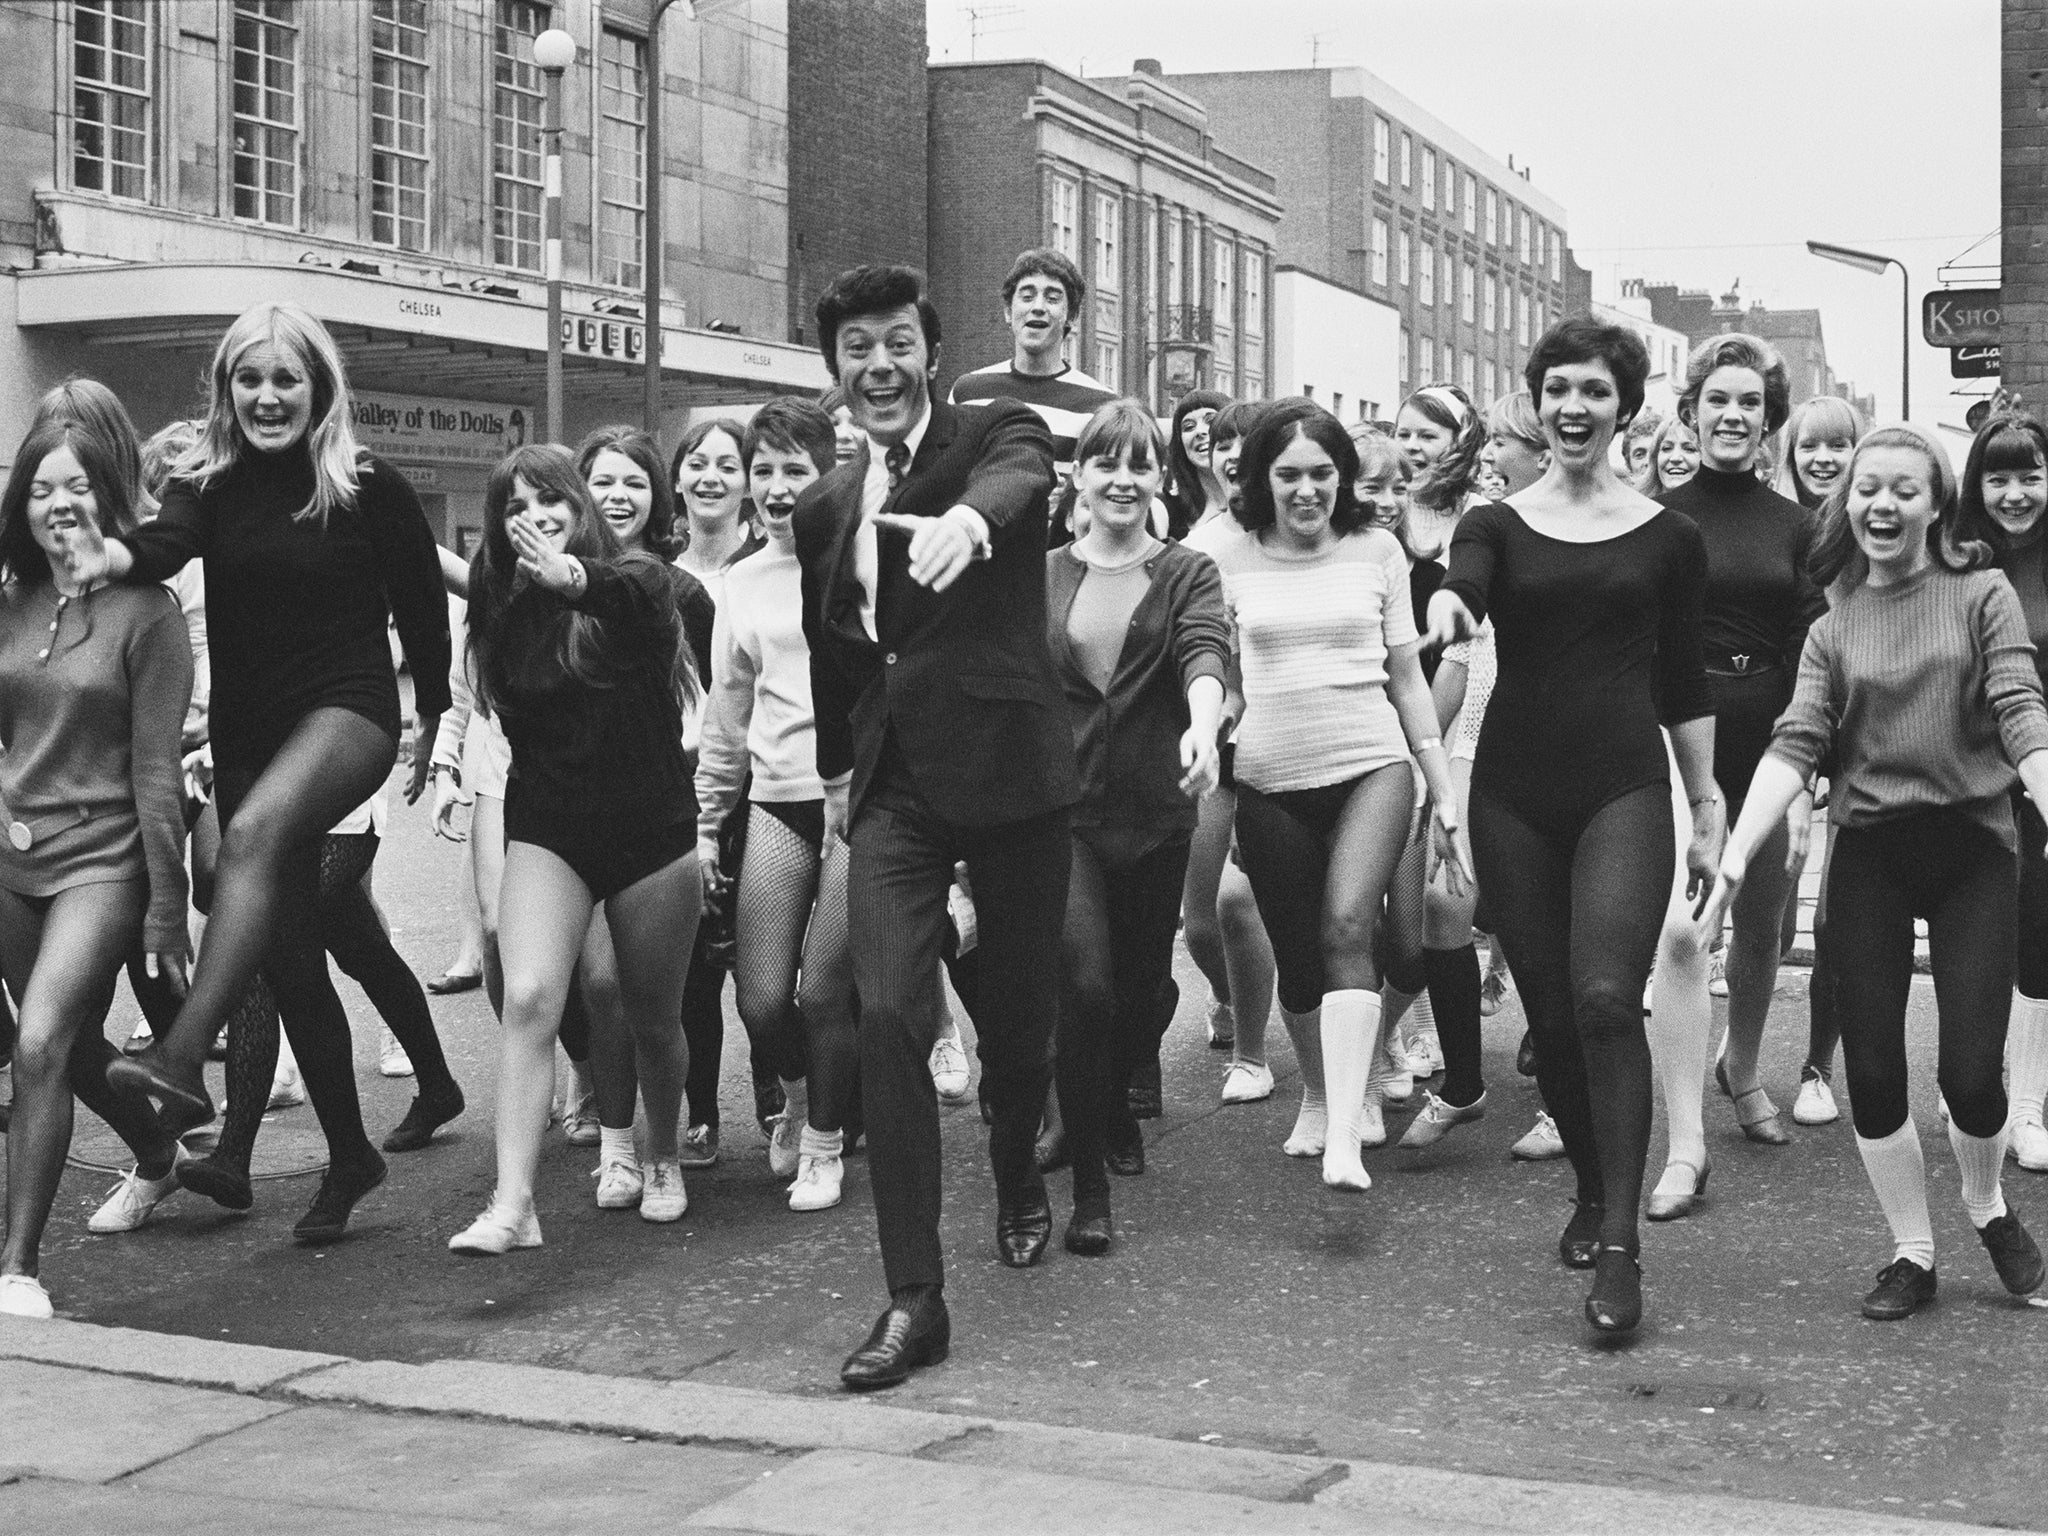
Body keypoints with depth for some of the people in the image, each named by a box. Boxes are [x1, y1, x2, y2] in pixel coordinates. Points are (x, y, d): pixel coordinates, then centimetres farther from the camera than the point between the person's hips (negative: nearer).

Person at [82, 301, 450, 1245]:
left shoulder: (371, 490, -3)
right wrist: (115, 555, -40)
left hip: (349, 711, -5)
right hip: (248, 732, 5)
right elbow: (166, 541, -16)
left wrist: (433, 724, 17)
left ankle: (183, 1058, -48)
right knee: (289, 956, 9)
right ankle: (350, 1155, 24)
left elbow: (422, 608, 8)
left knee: (256, 834, -36)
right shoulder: (211, 484, 5)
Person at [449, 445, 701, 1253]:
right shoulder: (507, 609, 5)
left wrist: (571, 577, -53)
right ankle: (512, 1203, -23)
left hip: (652, 830, -2)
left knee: (651, 1019, 11)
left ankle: (663, 1157, 38)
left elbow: (628, 594, -35)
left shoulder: (636, 580, -7)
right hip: (548, 830, 2)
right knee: (528, 1000, -19)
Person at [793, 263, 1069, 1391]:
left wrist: (970, 517, -50)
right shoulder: (823, 508, 14)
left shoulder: (998, 434, -2)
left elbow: (1017, 475, -28)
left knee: (1018, 1012, 9)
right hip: (894, 788, 3)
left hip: (1011, 770, -3)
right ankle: (914, 1298, -10)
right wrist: (837, 769, 27)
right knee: (887, 1018, -13)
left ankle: (1018, 1183, 43)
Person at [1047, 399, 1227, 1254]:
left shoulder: (1187, 574, 2)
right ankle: (1089, 1187, -6)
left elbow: (1206, 651, -17)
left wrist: (1204, 727, -37)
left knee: (1140, 989, 12)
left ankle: (1112, 1111, 45)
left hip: (1156, 813, 1)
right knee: (1084, 984, -16)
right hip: (1061, 807, -1)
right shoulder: (1042, 576, 6)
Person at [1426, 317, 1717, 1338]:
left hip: (1623, 789, -2)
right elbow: (1462, 585, -16)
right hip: (1515, 790, 2)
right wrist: (1446, 604, -40)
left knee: (1605, 998, -17)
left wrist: (1708, 805, 13)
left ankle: (1618, 1250, -15)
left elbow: (1683, 682, 13)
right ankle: (1592, 1190, 30)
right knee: (1548, 1011, 7)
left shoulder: (1667, 537, 7)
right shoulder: (1496, 525, 6)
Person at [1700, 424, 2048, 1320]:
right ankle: (1911, 1254, 19)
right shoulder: (1832, 629, 8)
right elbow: (1795, 746, -3)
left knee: (1970, 1069, -5)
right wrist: (1738, 852, -16)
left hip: (1973, 849, -2)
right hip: (1868, 856, 2)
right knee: (1872, 1071, 1)